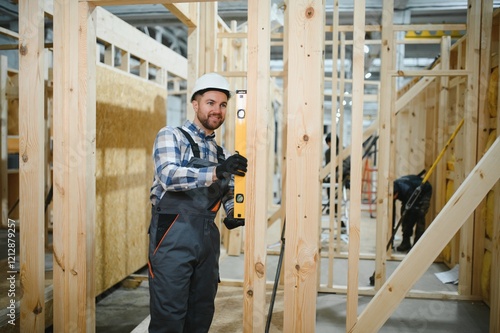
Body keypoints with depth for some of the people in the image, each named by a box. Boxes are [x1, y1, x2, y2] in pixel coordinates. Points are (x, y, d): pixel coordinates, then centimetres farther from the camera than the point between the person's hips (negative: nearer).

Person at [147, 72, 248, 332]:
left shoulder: (221, 153, 15)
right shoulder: (171, 136, -2)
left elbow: (228, 193, 18)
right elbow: (168, 176, -20)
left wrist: (233, 214, -4)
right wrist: (216, 172, -32)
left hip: (208, 239, 6)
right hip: (173, 236, -6)